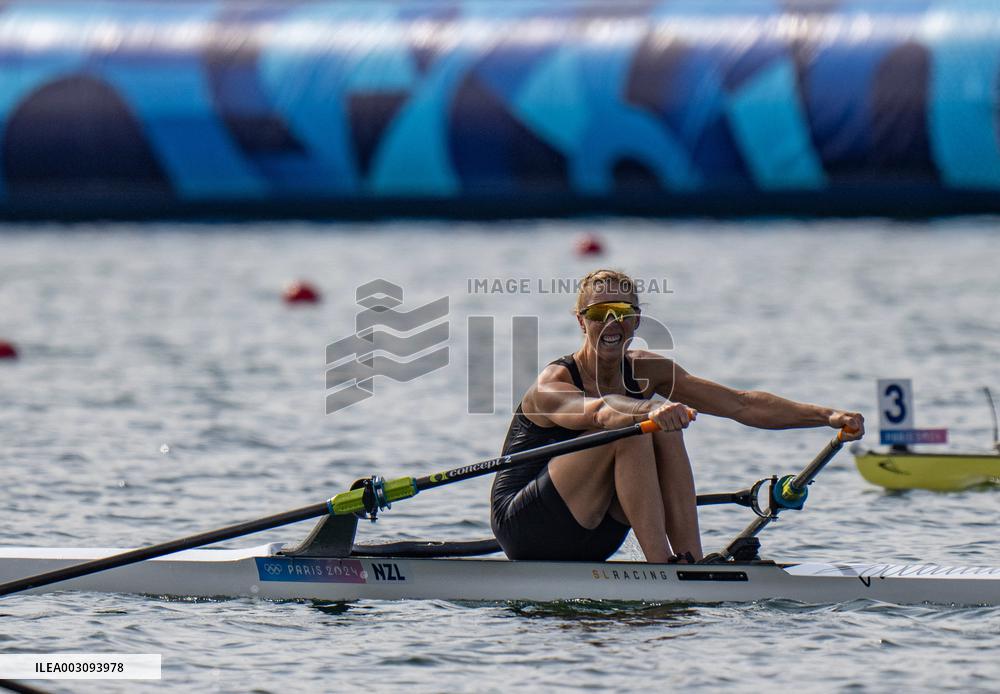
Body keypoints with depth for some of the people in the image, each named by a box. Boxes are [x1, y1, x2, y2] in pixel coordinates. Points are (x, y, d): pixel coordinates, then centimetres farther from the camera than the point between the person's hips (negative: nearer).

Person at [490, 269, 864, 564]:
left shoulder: (648, 371, 1)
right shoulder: (554, 382, -19)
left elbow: (741, 404, -5)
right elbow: (596, 411, -44)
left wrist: (828, 416, -15)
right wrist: (652, 411, -64)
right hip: (526, 528, -7)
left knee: (665, 430, -14)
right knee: (631, 428, -25)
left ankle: (692, 564, -21)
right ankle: (662, 566, -30)